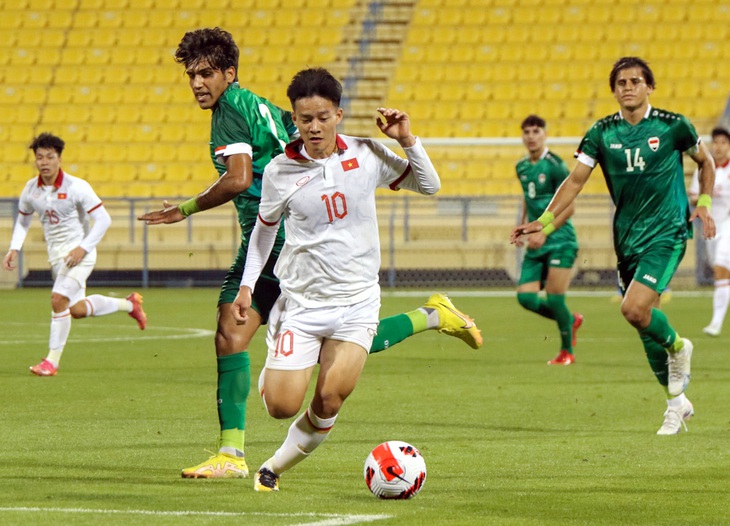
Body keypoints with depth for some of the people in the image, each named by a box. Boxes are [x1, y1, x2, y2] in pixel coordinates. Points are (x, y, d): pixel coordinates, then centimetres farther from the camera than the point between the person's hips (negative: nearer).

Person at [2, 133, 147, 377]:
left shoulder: (76, 187, -17)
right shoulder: (31, 189, -1)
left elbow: (103, 219, -14)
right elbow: (23, 220, 19)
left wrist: (83, 248, -22)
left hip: (79, 253, -6)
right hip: (56, 255, 6)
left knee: (59, 299, -23)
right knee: (77, 309, 8)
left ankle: (52, 360, -11)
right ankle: (129, 304, 33)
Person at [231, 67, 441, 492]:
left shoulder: (366, 156, -3)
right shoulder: (280, 171, -4)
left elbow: (429, 185, 7)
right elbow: (265, 227, 12)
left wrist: (408, 141, -7)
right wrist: (247, 284, 7)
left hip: (357, 300, 0)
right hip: (301, 300, 0)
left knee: (331, 400, -14)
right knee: (281, 406, -8)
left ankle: (276, 468, 9)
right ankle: (273, 371, 29)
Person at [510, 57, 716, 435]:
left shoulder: (673, 126, -5)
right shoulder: (601, 133, 1)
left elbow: (705, 162, 11)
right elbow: (576, 179, -1)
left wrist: (703, 203, -4)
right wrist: (543, 221, -12)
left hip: (667, 232, -4)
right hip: (627, 236, 4)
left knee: (635, 309, -23)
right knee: (644, 320, 8)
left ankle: (676, 346, 8)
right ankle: (677, 401, 23)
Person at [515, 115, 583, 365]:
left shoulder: (555, 165, -11)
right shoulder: (522, 167, 11)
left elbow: (568, 206, -13)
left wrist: (544, 232, -18)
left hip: (559, 241, -7)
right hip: (536, 244, 7)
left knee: (554, 298, -11)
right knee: (526, 297, -3)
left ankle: (567, 352, 9)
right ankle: (570, 320, 22)